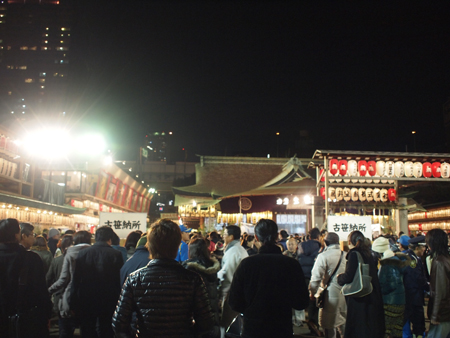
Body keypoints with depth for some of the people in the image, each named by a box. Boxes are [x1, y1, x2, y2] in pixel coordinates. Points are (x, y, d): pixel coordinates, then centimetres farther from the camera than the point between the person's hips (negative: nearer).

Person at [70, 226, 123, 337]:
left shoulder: (83, 253, -5)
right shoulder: (116, 254, -11)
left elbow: (75, 280, -3)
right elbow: (119, 281, -9)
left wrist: (73, 304, 4)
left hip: (86, 302, 1)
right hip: (108, 302, -1)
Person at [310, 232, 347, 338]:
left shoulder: (323, 256, -12)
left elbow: (316, 277, -14)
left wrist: (312, 292, -3)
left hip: (331, 294, -5)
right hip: (344, 293, 5)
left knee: (330, 325, 6)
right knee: (343, 322, 19)